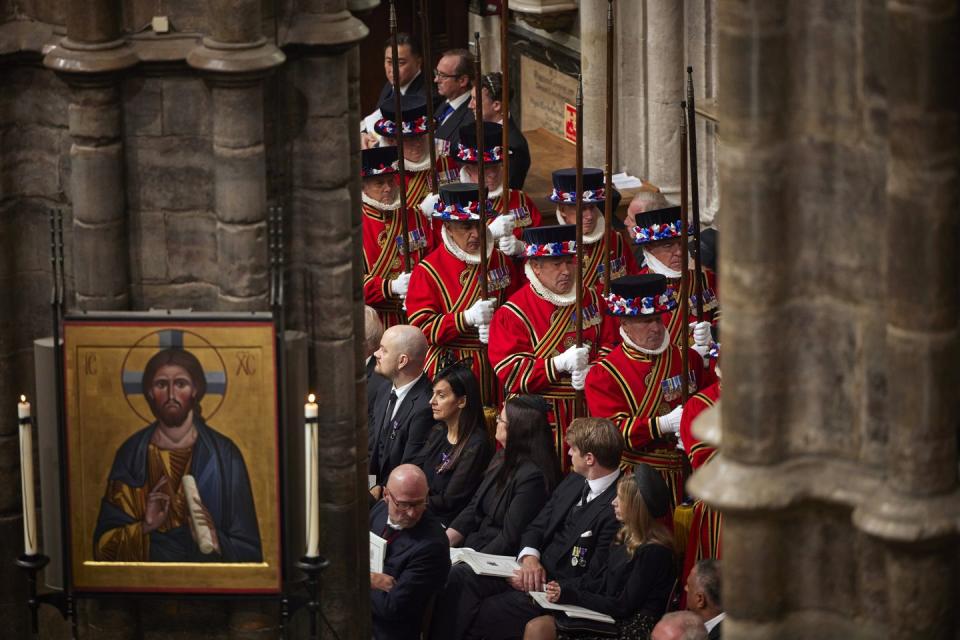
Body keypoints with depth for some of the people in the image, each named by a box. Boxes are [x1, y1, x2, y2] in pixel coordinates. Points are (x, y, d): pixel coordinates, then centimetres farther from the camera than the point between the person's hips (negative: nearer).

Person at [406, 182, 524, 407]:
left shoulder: (501, 262, 9)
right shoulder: (428, 271, -4)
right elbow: (421, 327, -10)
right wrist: (468, 318, -20)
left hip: (493, 369, 3)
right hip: (448, 370, -3)